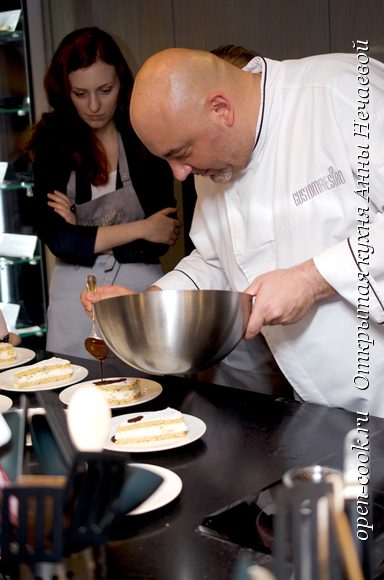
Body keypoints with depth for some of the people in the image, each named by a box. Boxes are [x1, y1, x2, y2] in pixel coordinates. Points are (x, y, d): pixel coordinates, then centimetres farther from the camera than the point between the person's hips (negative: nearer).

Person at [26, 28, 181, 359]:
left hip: (142, 289, 0)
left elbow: (159, 243, -3)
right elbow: (55, 238, -9)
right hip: (74, 292, 1)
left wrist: (86, 236, -8)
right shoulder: (52, 145, 0)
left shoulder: (148, 140, -3)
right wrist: (140, 228, -10)